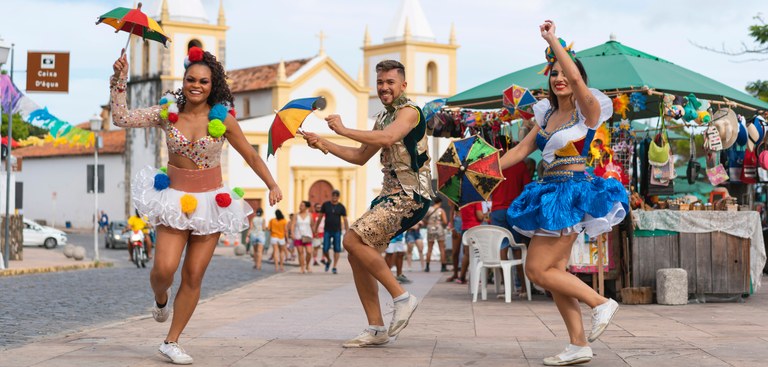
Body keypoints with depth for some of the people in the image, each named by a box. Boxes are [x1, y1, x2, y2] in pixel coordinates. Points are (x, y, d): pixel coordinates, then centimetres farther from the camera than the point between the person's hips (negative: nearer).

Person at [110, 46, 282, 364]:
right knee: (164, 268, -15)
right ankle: (160, 299, 24)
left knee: (194, 276, 1)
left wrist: (272, 185, -8)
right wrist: (120, 80, -12)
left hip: (211, 202, 0)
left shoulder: (222, 119, -5)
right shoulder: (167, 112, -2)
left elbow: (250, 155, 1)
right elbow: (122, 118, -6)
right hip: (175, 198, 0)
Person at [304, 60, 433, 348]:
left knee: (353, 239, -19)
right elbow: (361, 156, 26)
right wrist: (324, 144, 15)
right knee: (358, 255, 3)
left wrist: (343, 130, -21)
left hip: (410, 196, -9)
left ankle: (402, 298, -10)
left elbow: (389, 137, -29)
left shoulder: (409, 111, -9)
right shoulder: (382, 118, 20)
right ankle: (376, 329, 9)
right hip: (390, 195, 9)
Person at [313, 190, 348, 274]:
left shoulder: (341, 207, 0)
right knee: (325, 249, -3)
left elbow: (345, 220, 0)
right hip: (327, 231, 0)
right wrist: (315, 229, 7)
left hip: (337, 231, 0)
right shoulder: (325, 205, 2)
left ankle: (334, 267, 4)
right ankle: (328, 261, 26)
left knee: (337, 249, -3)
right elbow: (320, 217, 8)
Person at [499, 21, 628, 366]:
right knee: (554, 272, 4)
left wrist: (553, 41, -22)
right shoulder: (547, 115, 14)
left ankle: (600, 303, -1)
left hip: (572, 193, -8)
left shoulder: (587, 111, -7)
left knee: (537, 269, -11)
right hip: (551, 193, 8)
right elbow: (522, 149, 15)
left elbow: (577, 79, -25)